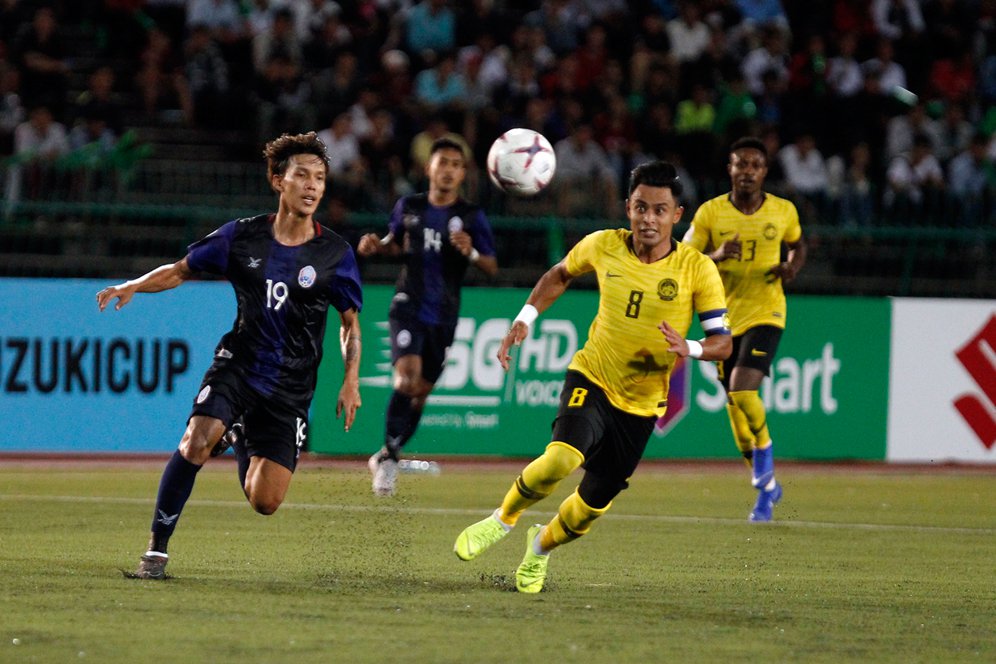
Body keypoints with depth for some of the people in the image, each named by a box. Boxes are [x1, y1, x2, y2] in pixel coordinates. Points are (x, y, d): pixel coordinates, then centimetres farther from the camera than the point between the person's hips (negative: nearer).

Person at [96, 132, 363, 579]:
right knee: (196, 441, -28)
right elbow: (181, 270, 11)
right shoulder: (241, 236, -2)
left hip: (290, 388, 0)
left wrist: (351, 380, -2)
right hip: (237, 366, 0)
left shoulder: (335, 254, -3)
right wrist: (133, 286, -6)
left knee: (264, 503, -5)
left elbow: (350, 322, 10)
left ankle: (241, 446, 33)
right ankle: (157, 550, -15)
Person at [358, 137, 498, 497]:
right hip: (408, 305, -1)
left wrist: (471, 253, -24)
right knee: (407, 377, -22)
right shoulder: (408, 207, 4)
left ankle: (385, 456, 28)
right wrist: (377, 245, 1)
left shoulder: (471, 217, -2)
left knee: (422, 391, 8)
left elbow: (492, 268, -4)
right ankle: (390, 458, -13)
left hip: (443, 316, 1)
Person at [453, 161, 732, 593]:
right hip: (591, 379, -1)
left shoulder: (697, 269, -13)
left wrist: (689, 349, -33)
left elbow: (722, 343, -12)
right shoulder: (603, 246, -7)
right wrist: (525, 318, 5)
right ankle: (503, 518, -3)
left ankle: (540, 547, 40)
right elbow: (561, 274, 15)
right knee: (562, 457, -30)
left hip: (642, 403, 1)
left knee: (593, 504, 6)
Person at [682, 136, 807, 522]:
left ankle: (764, 450, 6)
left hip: (765, 314, -2)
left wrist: (792, 268, -4)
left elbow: (797, 244, 18)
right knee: (735, 407, 7)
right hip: (726, 318, 2)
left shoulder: (784, 211, -2)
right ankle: (767, 486, 26)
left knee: (742, 391, -24)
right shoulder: (710, 213, -4)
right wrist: (717, 256, -22)